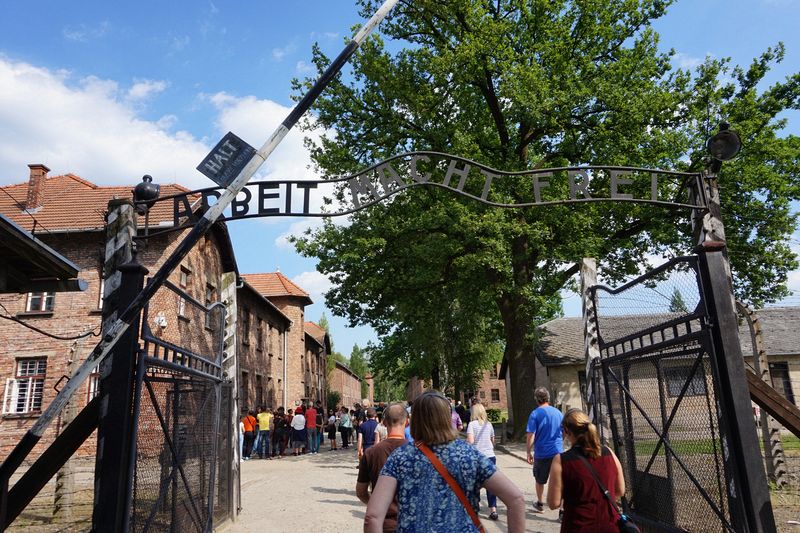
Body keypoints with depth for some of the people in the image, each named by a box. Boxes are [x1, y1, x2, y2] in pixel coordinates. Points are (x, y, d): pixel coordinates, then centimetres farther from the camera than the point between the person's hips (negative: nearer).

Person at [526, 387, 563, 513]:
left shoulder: (535, 414, -10)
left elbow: (531, 436, -12)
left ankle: (539, 505, 35)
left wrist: (528, 452, -2)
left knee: (540, 480, 18)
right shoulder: (558, 413, 3)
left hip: (542, 453, -2)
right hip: (558, 451, 2)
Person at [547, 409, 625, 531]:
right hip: (610, 526, 3)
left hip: (579, 527, -3)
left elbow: (554, 503, -12)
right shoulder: (609, 453, -3)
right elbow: (620, 490, 8)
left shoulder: (561, 461, -15)